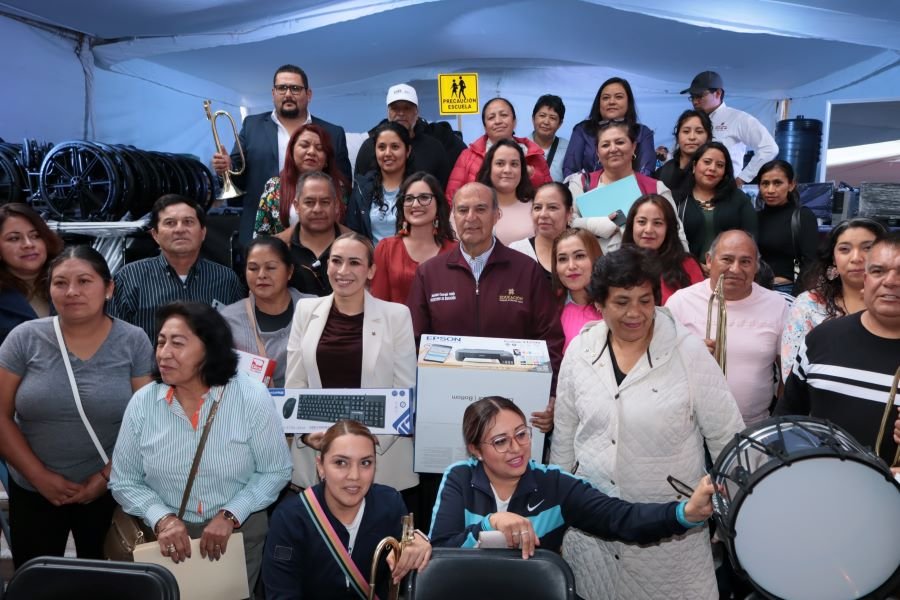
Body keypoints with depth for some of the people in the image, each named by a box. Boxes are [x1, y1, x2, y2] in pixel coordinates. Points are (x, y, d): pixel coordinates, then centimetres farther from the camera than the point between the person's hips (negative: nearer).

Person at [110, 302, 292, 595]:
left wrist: (230, 515, -19)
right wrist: (161, 518, -16)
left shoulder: (252, 397, -17)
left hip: (240, 531, -1)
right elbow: (124, 481, -1)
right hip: (169, 536, 2)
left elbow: (275, 471, -9)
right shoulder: (143, 402, -10)